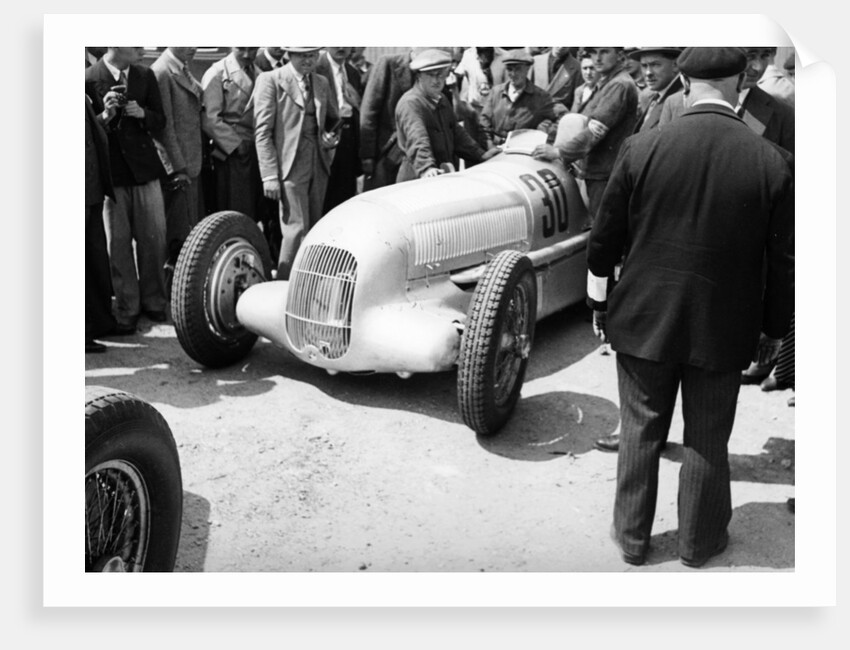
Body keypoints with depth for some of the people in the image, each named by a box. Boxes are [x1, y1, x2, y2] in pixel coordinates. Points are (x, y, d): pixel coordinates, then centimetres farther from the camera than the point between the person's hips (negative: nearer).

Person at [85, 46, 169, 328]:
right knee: (118, 242, 4)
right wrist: (105, 111, -21)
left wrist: (142, 114, -11)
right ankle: (127, 307, 15)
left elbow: (160, 122, 9)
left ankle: (153, 301, 21)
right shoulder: (89, 79, -5)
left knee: (153, 239, 5)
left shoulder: (145, 76, 6)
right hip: (110, 173, -3)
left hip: (144, 168, 3)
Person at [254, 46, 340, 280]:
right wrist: (270, 175, -14)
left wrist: (332, 136, 1)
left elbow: (333, 120, 26)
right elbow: (263, 131, -7)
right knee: (297, 228, -10)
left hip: (319, 166, 6)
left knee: (314, 229, 8)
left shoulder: (322, 83, 15)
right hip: (289, 167, -6)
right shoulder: (270, 80, -3)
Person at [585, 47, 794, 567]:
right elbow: (782, 262, -4)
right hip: (723, 329, 0)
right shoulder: (773, 163, -10)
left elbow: (605, 240, -4)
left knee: (641, 431, 16)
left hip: (644, 320, 1)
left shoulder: (641, 149, -11)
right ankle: (700, 541, 35)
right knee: (708, 440, 16)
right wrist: (774, 328, 10)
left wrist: (600, 305, 10)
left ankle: (632, 536, 31)